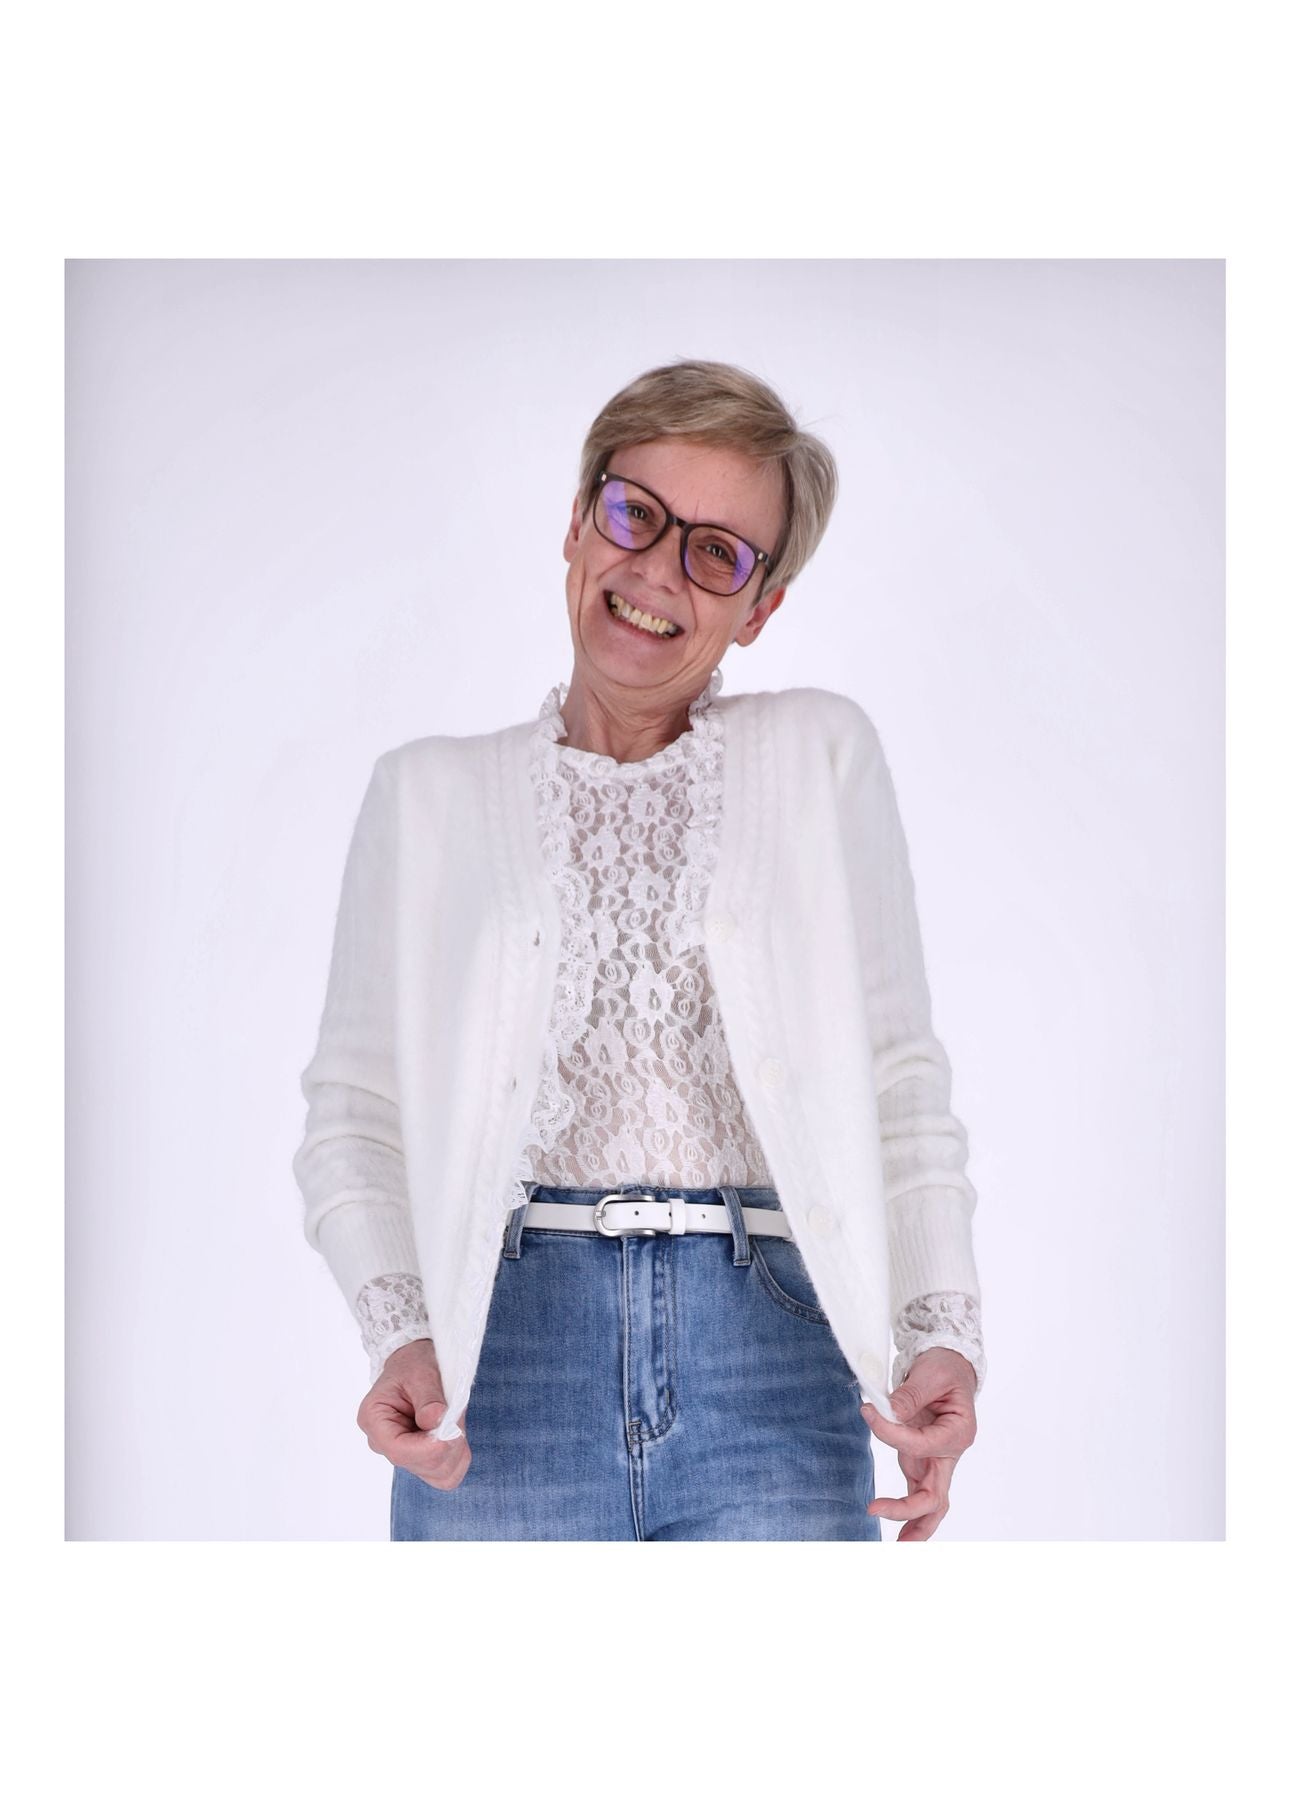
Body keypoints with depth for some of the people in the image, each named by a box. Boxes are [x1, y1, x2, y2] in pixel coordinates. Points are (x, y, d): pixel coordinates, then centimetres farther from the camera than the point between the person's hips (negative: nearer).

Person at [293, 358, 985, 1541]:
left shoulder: (821, 754, 12)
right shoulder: (427, 793, 12)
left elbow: (901, 1083, 8)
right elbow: (355, 1106, 7)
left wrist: (943, 1332, -6)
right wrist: (401, 1330, -9)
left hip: (769, 1363, 0)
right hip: (503, 1358, 0)